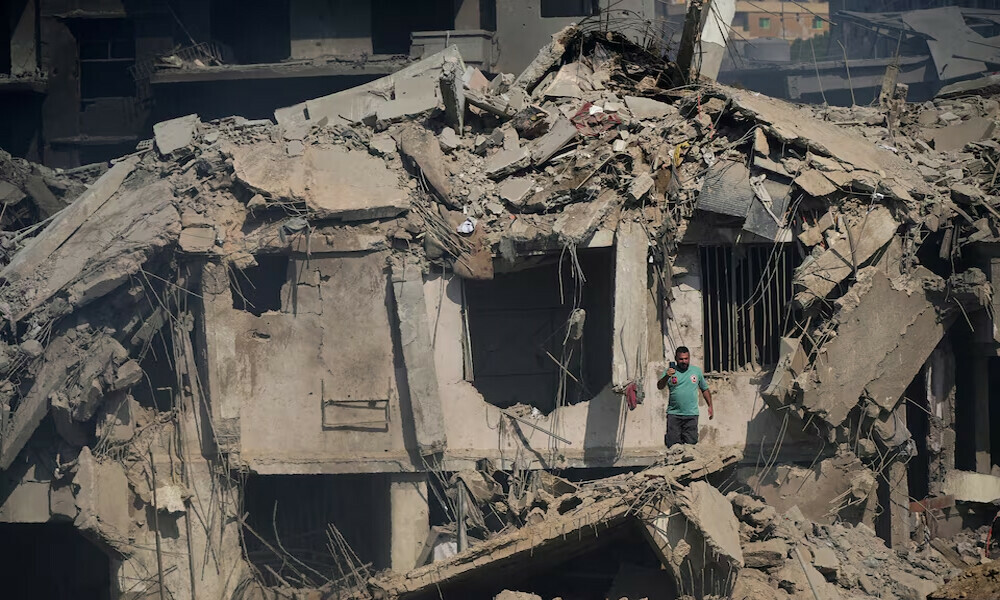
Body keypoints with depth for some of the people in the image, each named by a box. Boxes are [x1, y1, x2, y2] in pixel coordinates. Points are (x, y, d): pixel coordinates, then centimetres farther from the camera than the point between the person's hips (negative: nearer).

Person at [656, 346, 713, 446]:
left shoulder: (697, 371, 10)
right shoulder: (670, 371, 4)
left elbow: (705, 389, 21)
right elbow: (660, 386, -9)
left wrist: (710, 406, 17)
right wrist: (666, 377, -28)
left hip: (691, 415, 1)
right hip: (674, 414, -1)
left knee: (691, 444, -3)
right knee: (672, 445, -5)